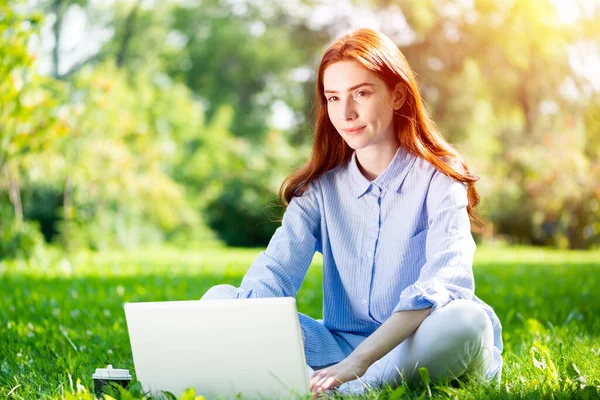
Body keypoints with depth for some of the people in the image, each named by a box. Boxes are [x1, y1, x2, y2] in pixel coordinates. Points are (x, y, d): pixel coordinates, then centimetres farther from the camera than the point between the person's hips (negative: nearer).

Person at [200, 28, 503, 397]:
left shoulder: (438, 179, -6)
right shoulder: (320, 187, 6)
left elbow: (442, 286, -23)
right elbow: (272, 275, -9)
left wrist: (358, 362, -38)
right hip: (341, 345, 4)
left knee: (466, 319, -36)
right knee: (220, 300, -12)